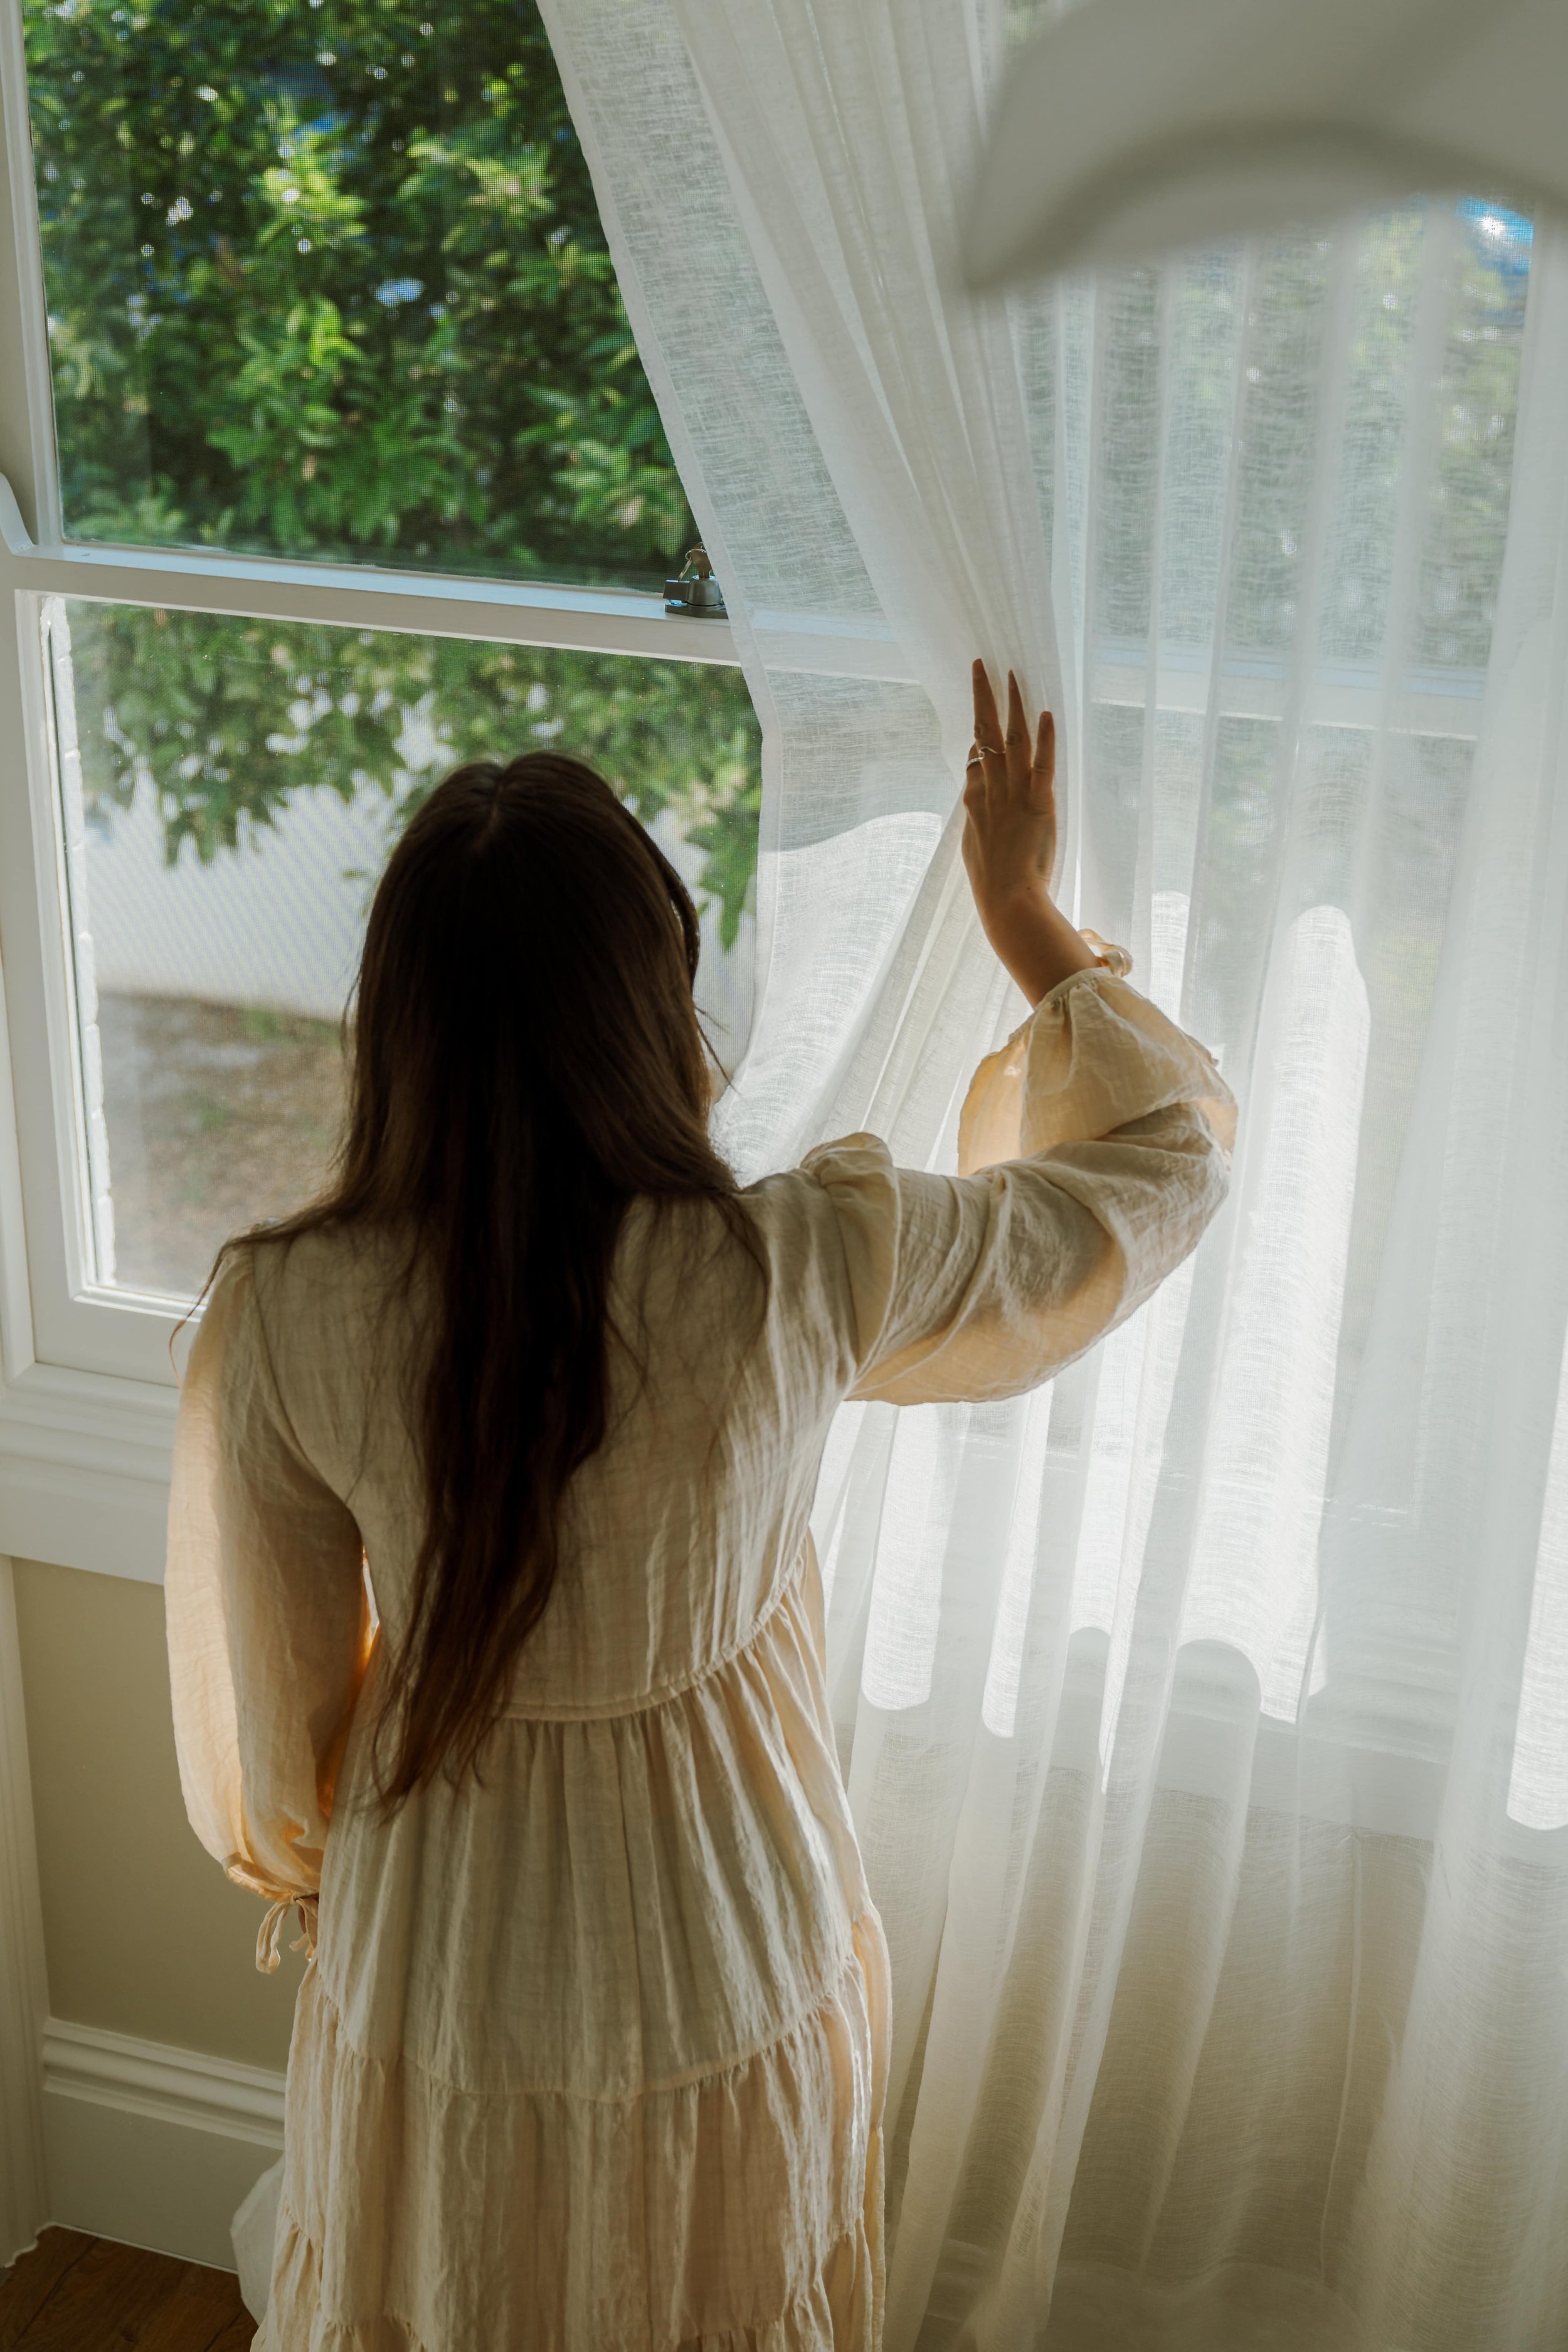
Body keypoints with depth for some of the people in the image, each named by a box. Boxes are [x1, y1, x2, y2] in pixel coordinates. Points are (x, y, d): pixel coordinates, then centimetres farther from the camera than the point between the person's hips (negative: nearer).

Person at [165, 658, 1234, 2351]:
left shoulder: (283, 1312, -23)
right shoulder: (799, 1274, -27)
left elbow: (263, 1683, -7)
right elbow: (1171, 1152, -10)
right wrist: (1025, 911, 2)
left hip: (434, 1987, 1)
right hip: (721, 1989, 0)